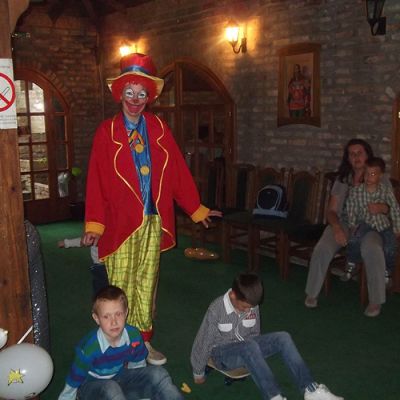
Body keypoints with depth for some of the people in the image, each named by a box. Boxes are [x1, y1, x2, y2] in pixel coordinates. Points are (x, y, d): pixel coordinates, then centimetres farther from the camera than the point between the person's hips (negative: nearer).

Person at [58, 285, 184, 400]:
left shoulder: (133, 336, -18)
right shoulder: (89, 349, -30)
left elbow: (138, 366, 3)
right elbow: (71, 386, -18)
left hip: (119, 378, 4)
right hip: (92, 387, -4)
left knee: (158, 373, -18)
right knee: (110, 388, -39)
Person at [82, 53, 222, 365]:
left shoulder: (159, 129, 5)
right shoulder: (107, 132, -3)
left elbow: (178, 171, 7)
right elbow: (97, 179, -6)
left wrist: (196, 208, 9)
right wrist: (94, 224, -11)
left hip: (153, 222, 3)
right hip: (121, 222, -3)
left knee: (147, 284, 13)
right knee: (121, 287, 6)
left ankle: (144, 340, 28)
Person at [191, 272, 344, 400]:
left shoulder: (252, 306, -8)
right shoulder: (216, 309, -25)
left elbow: (254, 334, 9)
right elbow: (203, 342, -16)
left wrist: (254, 361, 13)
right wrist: (198, 373, -7)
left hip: (246, 350, 5)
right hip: (222, 354, -5)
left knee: (283, 338, -21)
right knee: (250, 347, -40)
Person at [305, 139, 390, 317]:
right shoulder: (342, 180, 9)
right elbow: (331, 210, 5)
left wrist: (381, 207, -23)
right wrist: (336, 228, -16)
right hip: (343, 224, 2)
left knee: (372, 250, -36)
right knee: (322, 248, -28)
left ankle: (375, 300, -19)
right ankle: (312, 293, -7)